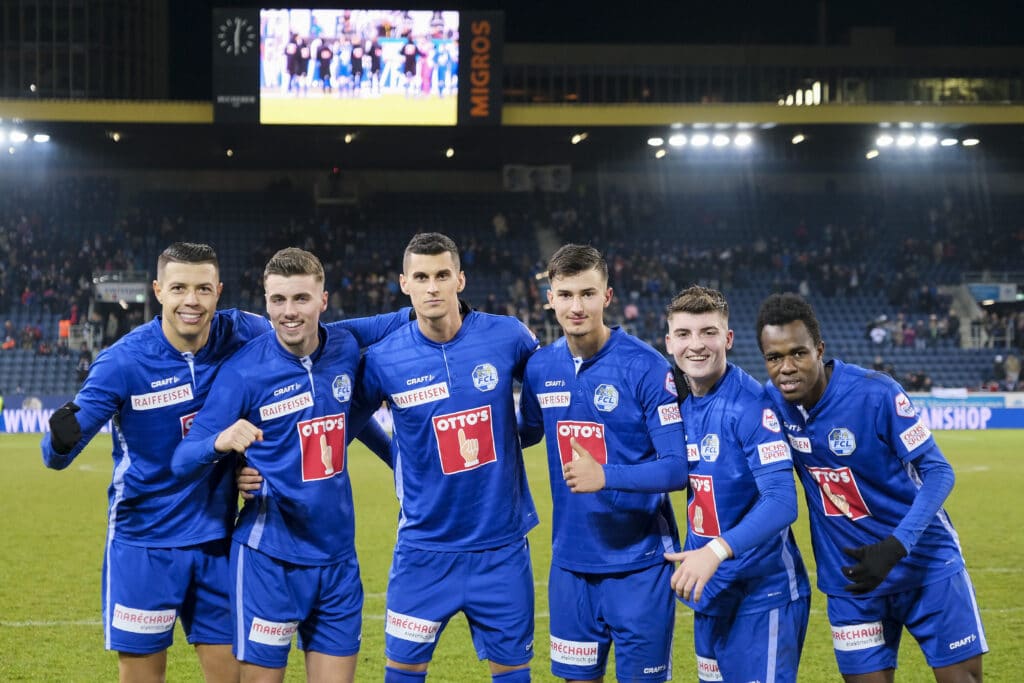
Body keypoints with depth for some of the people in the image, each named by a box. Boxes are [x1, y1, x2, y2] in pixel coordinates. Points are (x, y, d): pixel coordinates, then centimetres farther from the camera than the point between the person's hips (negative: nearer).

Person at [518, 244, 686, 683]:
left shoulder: (645, 367, -13)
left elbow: (678, 467, -16)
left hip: (639, 565, -5)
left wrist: (605, 476, -28)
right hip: (571, 562, 5)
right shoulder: (540, 367, 2)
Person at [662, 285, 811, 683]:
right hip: (710, 590, 7)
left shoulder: (750, 404, -17)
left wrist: (717, 550, -38)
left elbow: (781, 501, -26)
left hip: (763, 590, -7)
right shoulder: (678, 401, 3)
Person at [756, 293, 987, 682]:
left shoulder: (875, 394, -22)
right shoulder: (774, 400, -6)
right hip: (851, 576, 4)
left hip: (926, 563, -4)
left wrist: (895, 547, -29)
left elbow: (937, 472, -18)